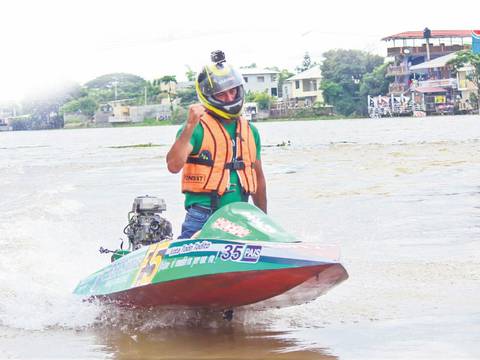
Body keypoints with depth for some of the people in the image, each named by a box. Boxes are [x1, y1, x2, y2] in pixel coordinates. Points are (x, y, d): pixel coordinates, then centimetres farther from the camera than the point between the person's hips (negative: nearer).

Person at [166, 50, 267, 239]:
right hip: (203, 219, -5)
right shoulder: (196, 128, -2)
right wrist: (190, 126, -25)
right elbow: (174, 166, -18)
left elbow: (258, 177, 25)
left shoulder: (250, 131, 17)